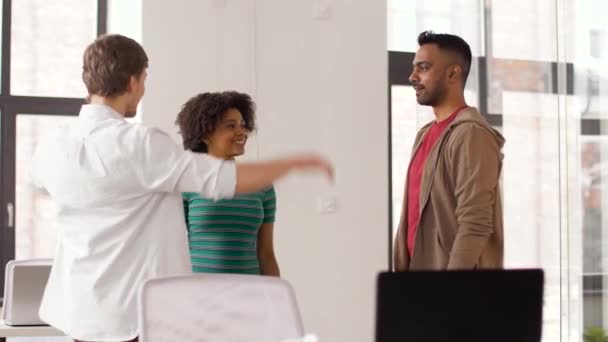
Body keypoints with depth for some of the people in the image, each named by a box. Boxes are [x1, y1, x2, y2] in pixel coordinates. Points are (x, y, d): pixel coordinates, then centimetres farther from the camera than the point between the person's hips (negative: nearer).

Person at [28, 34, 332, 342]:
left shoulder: (52, 148, 1)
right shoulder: (141, 145, -19)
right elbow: (228, 179, -19)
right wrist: (295, 163, -4)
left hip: (83, 310, 7)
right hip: (139, 312, -6)